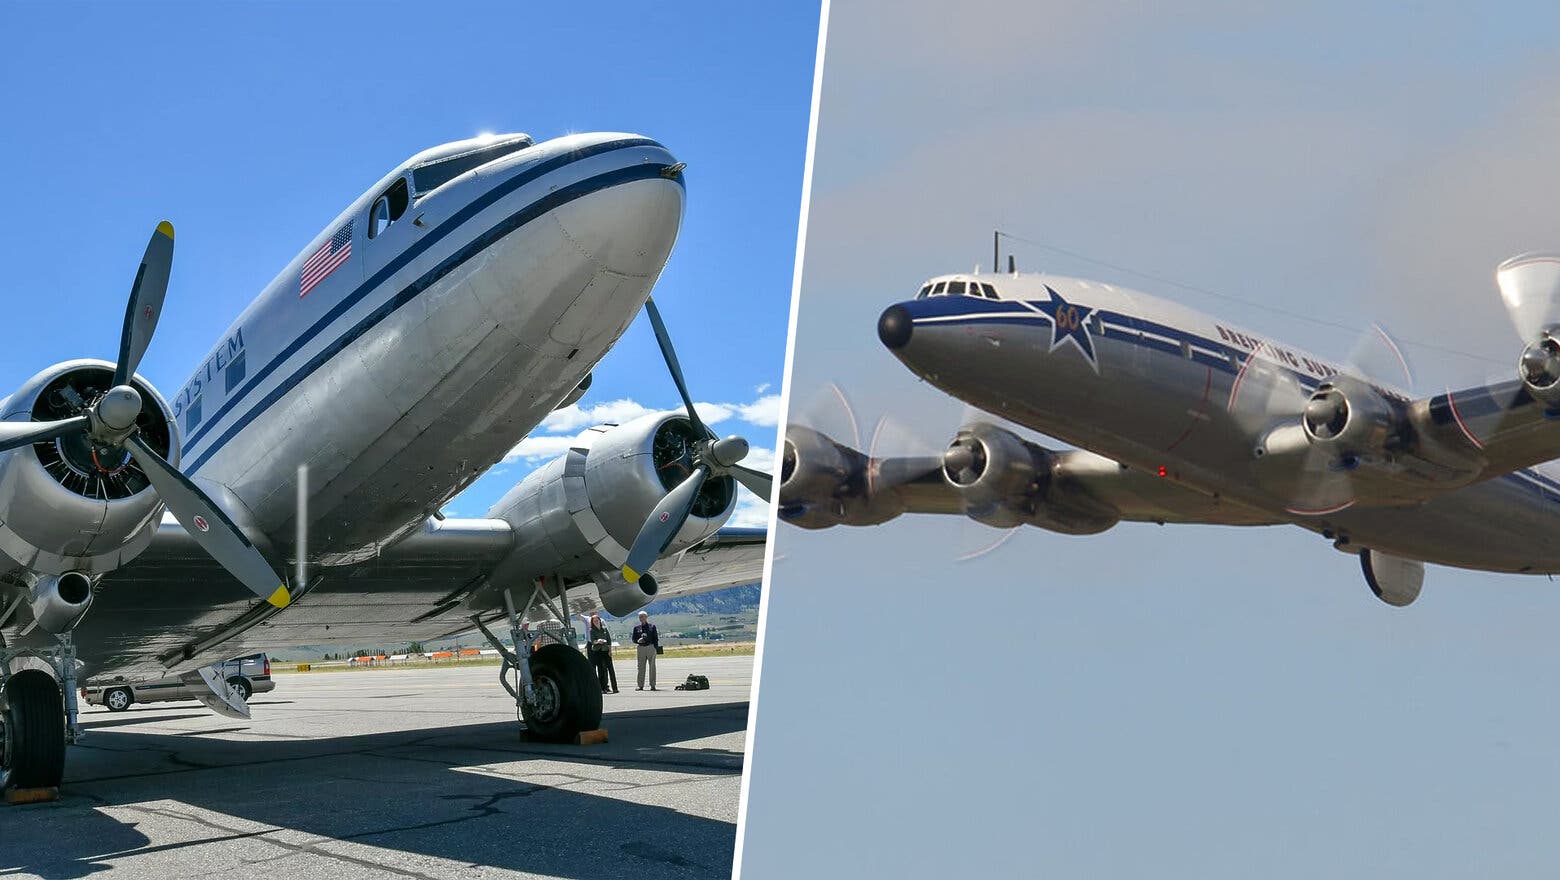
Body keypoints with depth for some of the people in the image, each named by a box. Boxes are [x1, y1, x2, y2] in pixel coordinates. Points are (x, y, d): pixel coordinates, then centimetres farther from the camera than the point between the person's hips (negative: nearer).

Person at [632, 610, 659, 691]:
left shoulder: (652, 626, 6)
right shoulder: (636, 628, 11)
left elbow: (656, 638, 5)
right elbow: (634, 639, 11)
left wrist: (656, 648, -4)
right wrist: (638, 641, -11)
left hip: (651, 647, -2)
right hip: (641, 648, 2)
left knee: (652, 666, 0)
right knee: (641, 667, 1)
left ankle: (652, 685, 4)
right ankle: (641, 686, 4)